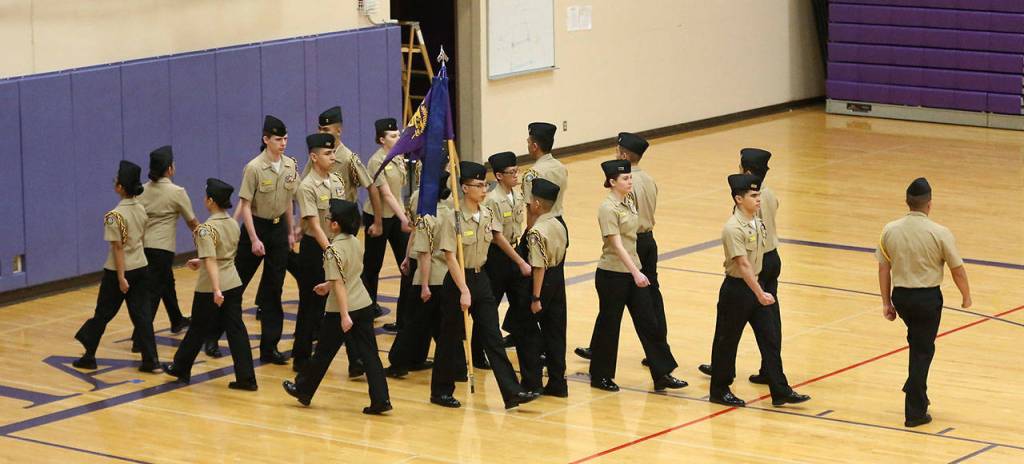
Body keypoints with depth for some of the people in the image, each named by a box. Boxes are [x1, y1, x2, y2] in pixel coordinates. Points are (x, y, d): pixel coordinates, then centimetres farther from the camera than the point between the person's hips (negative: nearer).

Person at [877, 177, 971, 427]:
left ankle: (917, 393, 29)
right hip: (928, 297, -4)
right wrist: (966, 296, 11)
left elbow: (883, 269, 2)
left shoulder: (890, 230, -4)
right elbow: (957, 270, -6)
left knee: (918, 343, 27)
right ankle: (915, 412, 7)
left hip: (900, 296, 4)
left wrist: (887, 302, 12)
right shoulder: (939, 233, -14)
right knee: (922, 351, 6)